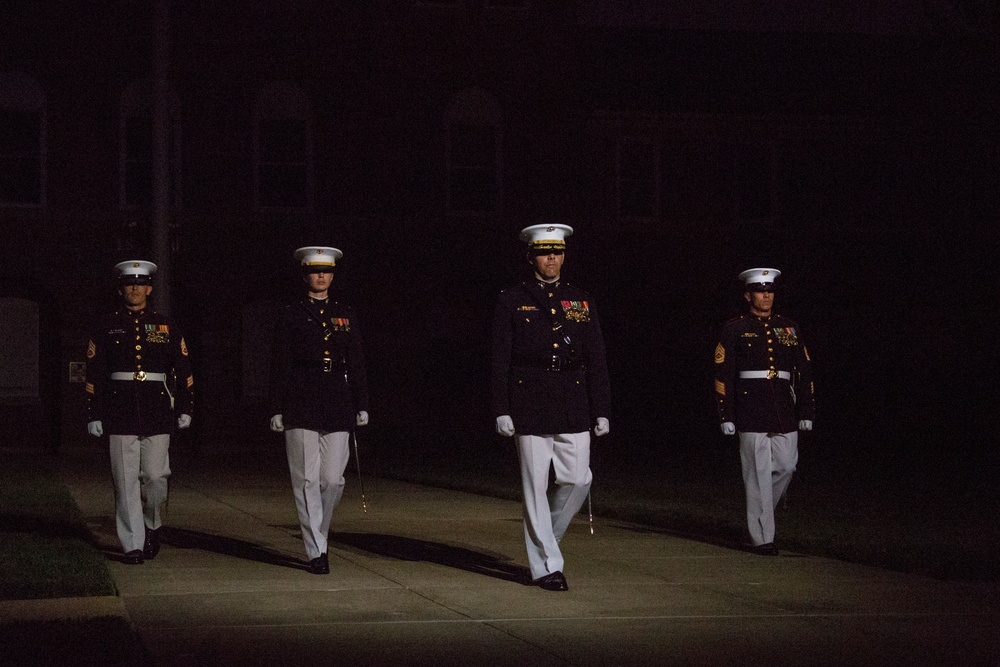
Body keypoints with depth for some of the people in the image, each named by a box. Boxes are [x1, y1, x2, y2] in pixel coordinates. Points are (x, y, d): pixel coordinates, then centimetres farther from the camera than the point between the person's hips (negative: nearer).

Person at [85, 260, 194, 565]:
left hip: (157, 413, 1)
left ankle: (152, 527, 24)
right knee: (126, 481, -1)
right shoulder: (107, 326, 6)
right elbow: (94, 373, 5)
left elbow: (183, 369, 11)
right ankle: (133, 545, 4)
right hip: (120, 415, 0)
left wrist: (185, 409, 8)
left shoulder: (165, 325, 9)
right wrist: (94, 415, 0)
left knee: (155, 477, -2)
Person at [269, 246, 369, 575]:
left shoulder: (345, 314, 13)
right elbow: (281, 366, 2)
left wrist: (361, 406, 9)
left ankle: (317, 532, 23)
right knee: (307, 480, -5)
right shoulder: (291, 315, 4)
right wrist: (277, 409, -3)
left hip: (338, 405, 3)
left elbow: (356, 363, 14)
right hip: (301, 405, -3)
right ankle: (316, 551, -2)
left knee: (333, 480, -1)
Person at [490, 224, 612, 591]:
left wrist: (601, 410, 5)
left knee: (578, 479, -1)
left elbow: (596, 360, 10)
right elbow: (500, 360, 1)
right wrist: (501, 411, -6)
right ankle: (546, 565, 4)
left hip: (573, 407, 3)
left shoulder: (581, 301, 11)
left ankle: (544, 537, 24)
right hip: (530, 406, -3)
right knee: (536, 486, -1)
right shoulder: (512, 302, 3)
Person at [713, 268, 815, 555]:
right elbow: (723, 375, -1)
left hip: (785, 413, 4)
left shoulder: (790, 329, 13)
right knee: (759, 474, -4)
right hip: (751, 413, -4)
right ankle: (762, 537, 0)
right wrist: (726, 417, -6)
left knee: (785, 467, 3)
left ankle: (760, 513, 28)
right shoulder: (734, 330, 2)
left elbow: (804, 372, 14)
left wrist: (806, 412, 8)